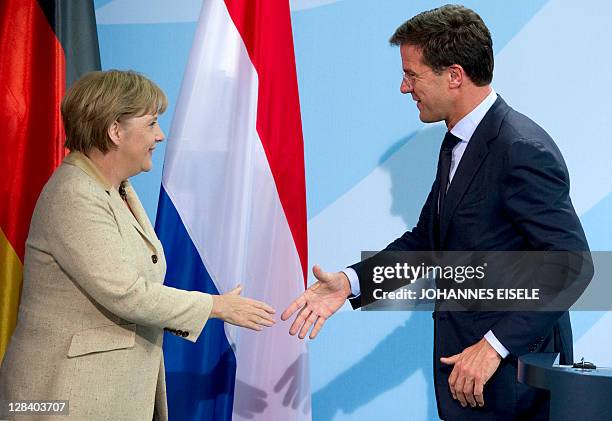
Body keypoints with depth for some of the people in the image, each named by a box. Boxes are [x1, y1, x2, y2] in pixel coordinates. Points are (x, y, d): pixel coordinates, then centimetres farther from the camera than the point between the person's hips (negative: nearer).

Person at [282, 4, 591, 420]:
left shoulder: (524, 151, -21)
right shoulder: (459, 143, 8)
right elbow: (426, 238, 11)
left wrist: (495, 346, -23)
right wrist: (350, 282, -2)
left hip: (510, 367, -8)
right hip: (464, 354, 8)